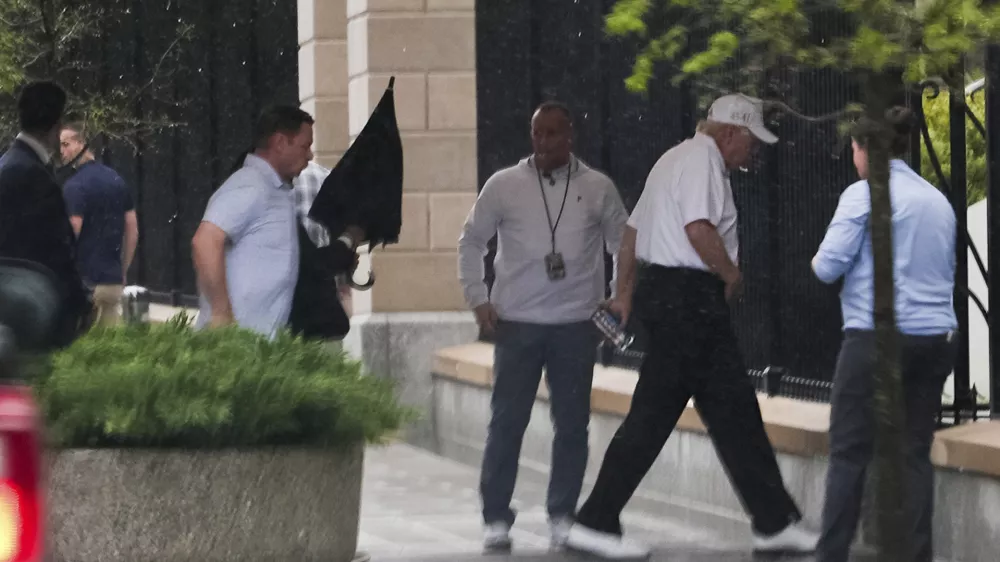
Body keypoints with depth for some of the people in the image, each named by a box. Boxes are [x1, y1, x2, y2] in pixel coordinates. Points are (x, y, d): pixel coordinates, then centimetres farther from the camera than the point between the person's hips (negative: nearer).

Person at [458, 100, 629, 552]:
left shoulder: (597, 189, 3)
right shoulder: (504, 186, 2)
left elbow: (624, 245, 13)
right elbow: (472, 240, 10)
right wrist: (477, 298, 2)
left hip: (576, 326, 1)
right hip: (517, 323, -1)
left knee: (572, 425, 4)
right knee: (507, 422, -2)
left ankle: (562, 517, 15)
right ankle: (496, 519, 5)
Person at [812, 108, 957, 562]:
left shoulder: (864, 194, -6)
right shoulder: (938, 201, 13)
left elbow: (829, 266, -9)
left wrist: (817, 263, 11)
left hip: (877, 337, -6)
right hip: (936, 337, 6)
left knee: (850, 452, 0)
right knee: (916, 452, 8)